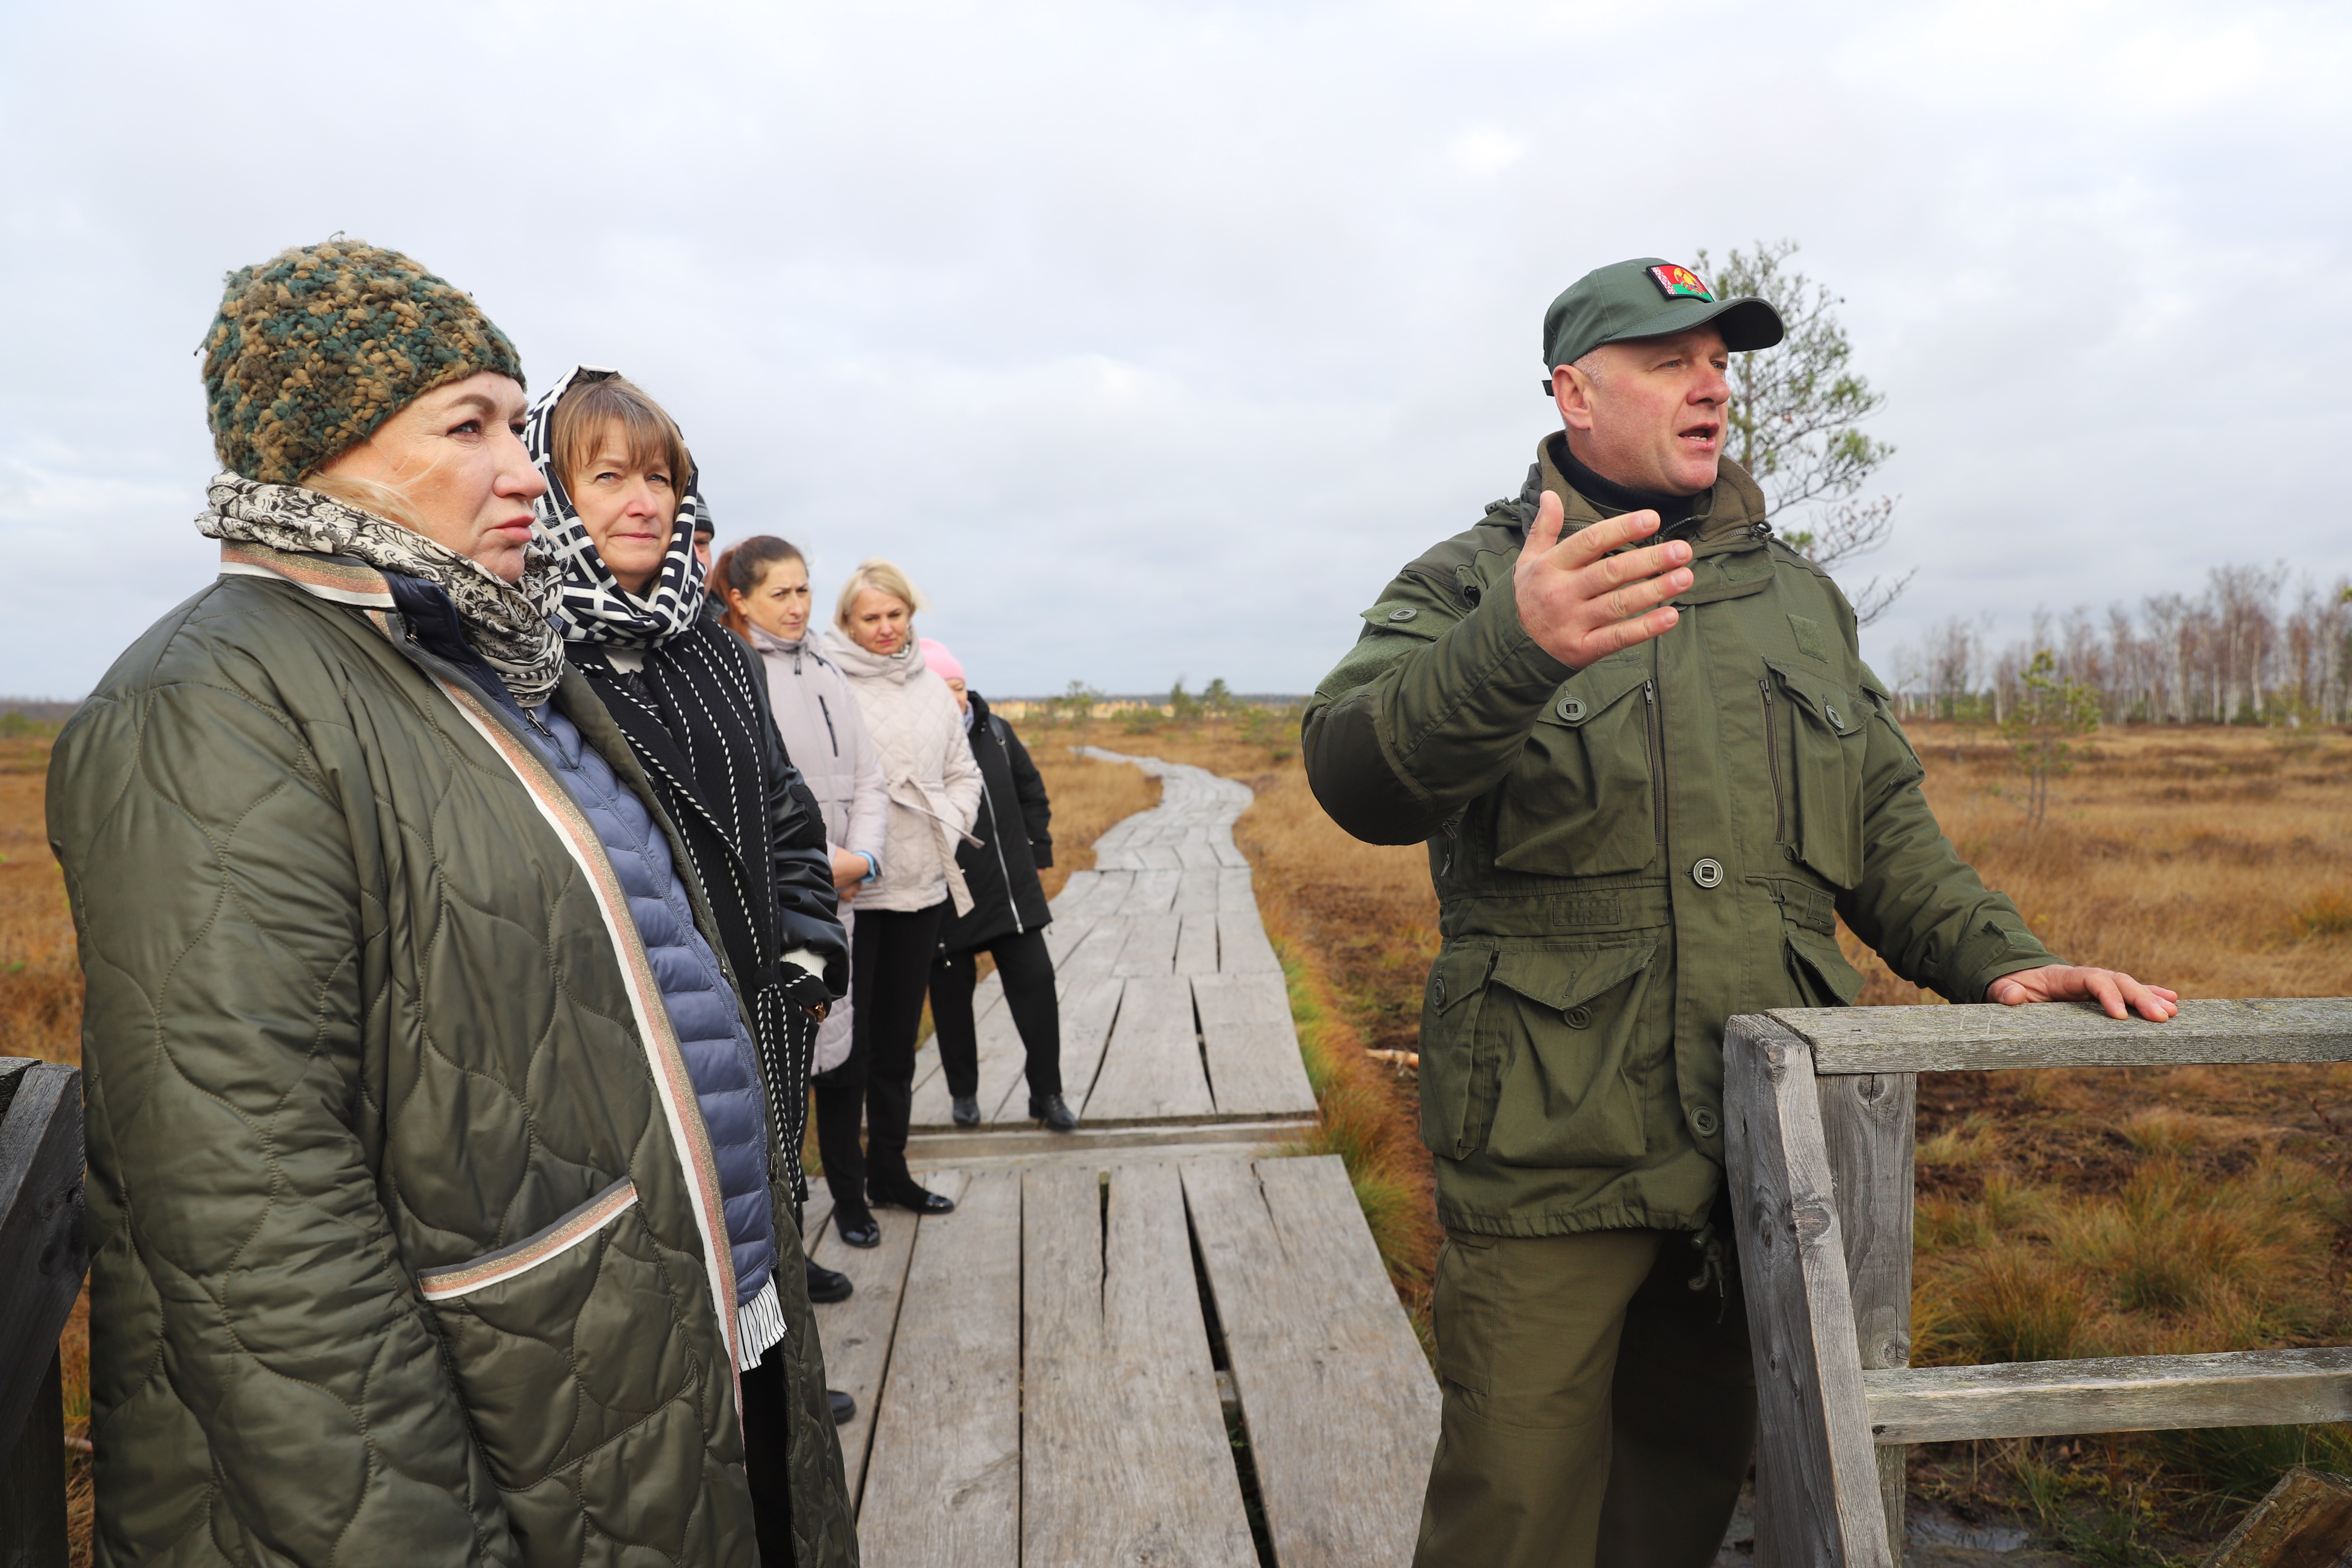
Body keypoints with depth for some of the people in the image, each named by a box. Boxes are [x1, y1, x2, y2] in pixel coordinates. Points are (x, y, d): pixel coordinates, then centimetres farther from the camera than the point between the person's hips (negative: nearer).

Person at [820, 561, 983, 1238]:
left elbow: (963, 772, 17)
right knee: (849, 1043, 2)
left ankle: (890, 1172, 31)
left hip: (922, 886, 6)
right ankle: (847, 1192, 16)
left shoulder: (933, 688, 11)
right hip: (851, 891, -6)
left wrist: (950, 828, 2)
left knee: (898, 1039, 17)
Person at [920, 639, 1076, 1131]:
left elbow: (1031, 789, 16)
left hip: (1013, 889, 4)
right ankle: (963, 1093, 32)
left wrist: (1036, 848, 12)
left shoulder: (995, 732, 2)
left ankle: (1047, 1094, 15)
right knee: (952, 995, 11)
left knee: (1036, 981, 3)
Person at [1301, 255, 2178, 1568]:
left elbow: (1886, 822, 17)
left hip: (1766, 1146, 5)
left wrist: (1997, 958, 0)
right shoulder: (1472, 584, -4)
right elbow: (1357, 773, -22)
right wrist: (1515, 649, -41)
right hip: (1552, 1150, -5)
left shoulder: (1799, 596, 14)